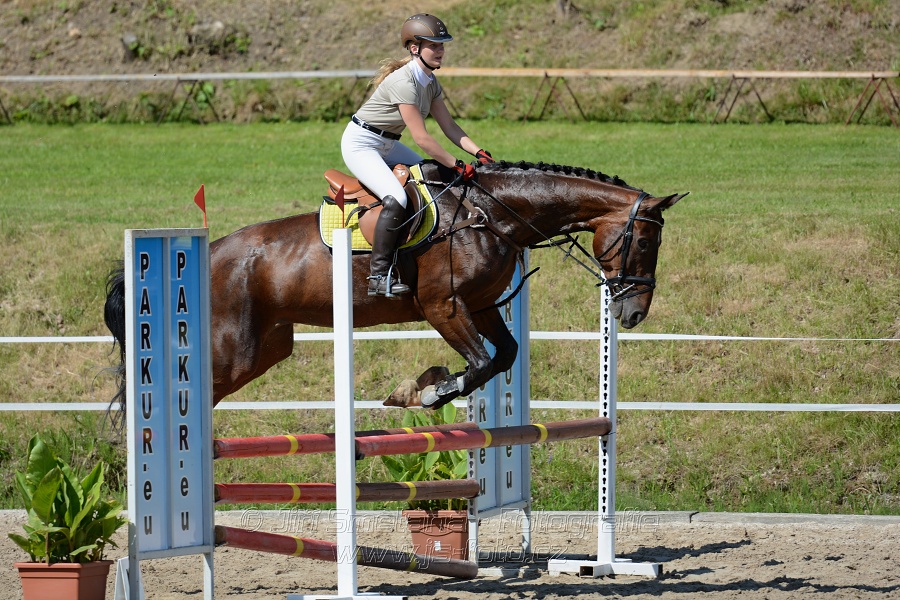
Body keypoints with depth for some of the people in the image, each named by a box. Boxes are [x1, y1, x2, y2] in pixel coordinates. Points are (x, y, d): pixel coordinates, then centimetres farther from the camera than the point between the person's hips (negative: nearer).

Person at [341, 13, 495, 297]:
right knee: (396, 199, -27)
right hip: (361, 144, -10)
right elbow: (422, 138, -28)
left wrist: (478, 152, -8)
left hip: (387, 145, 10)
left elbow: (449, 126, 5)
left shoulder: (430, 82, 2)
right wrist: (457, 165, -25)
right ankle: (378, 277, -24)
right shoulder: (404, 82, -28)